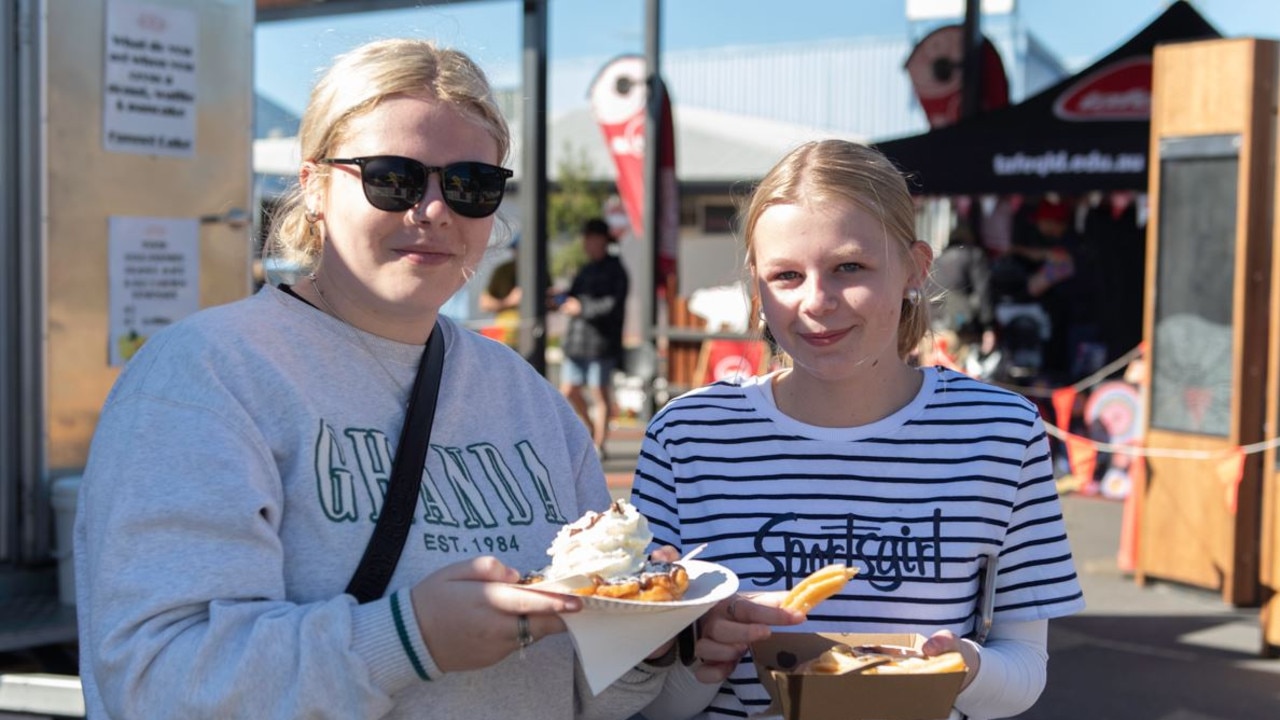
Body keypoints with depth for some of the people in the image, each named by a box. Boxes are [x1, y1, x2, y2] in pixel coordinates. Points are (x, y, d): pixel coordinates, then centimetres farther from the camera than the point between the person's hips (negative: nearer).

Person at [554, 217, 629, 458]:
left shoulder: (614, 270, -6)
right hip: (577, 340, 8)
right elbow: (568, 298, 21)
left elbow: (613, 304, -17)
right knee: (569, 391, 9)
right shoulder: (586, 270, 18)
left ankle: (598, 444, 5)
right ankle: (594, 428, 27)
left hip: (602, 341, -8)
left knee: (600, 394, -2)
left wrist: (582, 308, -14)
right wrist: (566, 303, -2)